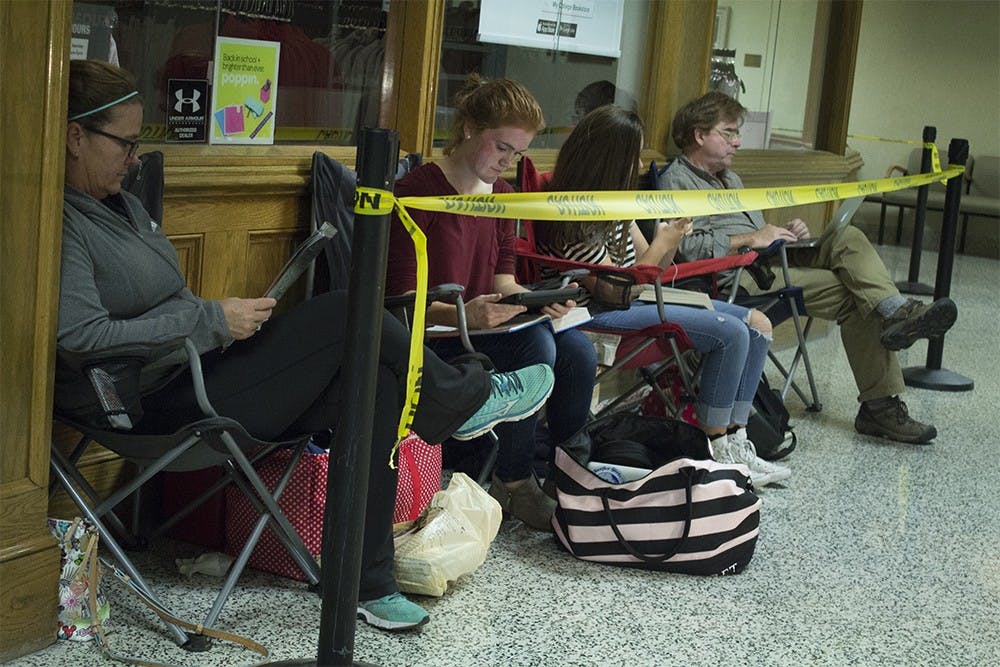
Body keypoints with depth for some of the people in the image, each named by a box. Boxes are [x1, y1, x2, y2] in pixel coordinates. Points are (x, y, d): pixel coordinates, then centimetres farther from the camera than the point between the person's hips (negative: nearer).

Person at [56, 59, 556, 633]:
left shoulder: (120, 203, 19)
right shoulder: (62, 222, -13)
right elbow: (81, 335, -26)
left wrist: (230, 317, 5)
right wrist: (215, 321, -20)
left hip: (204, 367, 10)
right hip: (166, 403, -10)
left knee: (372, 384, -13)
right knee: (348, 312, -17)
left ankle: (368, 582, -8)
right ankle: (469, 398, 9)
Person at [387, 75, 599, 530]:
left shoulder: (501, 192, 12)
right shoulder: (419, 191, -13)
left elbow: (502, 279, 11)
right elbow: (402, 300, -17)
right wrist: (461, 313, -35)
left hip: (484, 325, 7)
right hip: (430, 336, -7)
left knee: (578, 350, -17)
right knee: (535, 345, -30)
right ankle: (513, 483, -16)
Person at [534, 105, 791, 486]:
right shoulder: (573, 220, -18)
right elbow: (614, 292, -18)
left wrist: (673, 238, -4)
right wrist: (661, 246, -12)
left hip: (638, 298, 10)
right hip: (602, 315, -10)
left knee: (758, 325, 1)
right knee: (731, 333, -22)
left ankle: (733, 442, -2)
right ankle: (714, 448, -11)